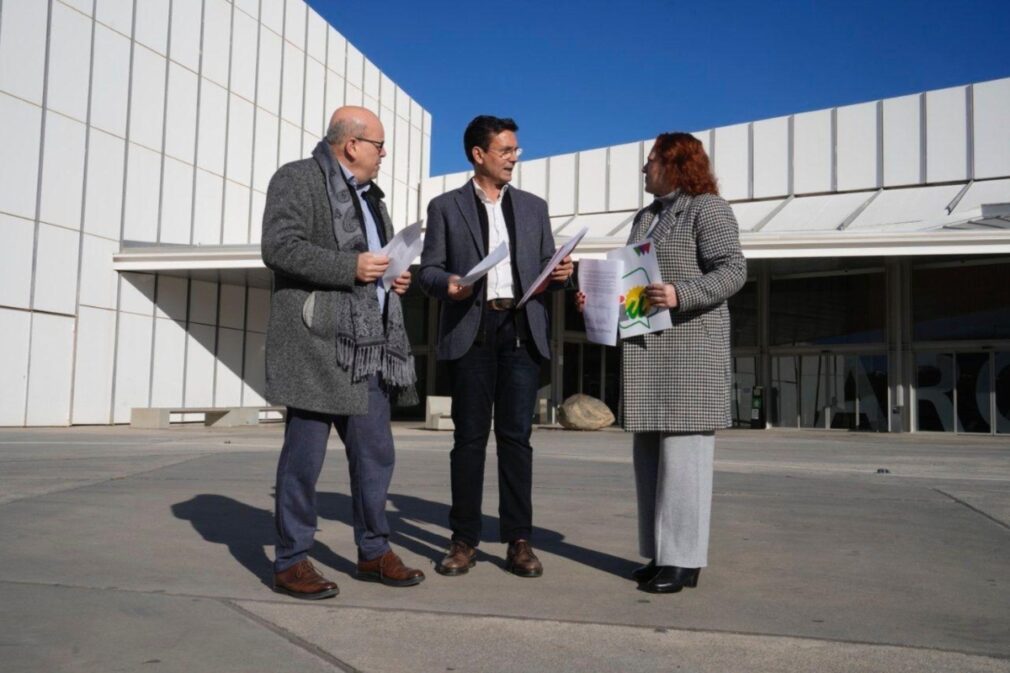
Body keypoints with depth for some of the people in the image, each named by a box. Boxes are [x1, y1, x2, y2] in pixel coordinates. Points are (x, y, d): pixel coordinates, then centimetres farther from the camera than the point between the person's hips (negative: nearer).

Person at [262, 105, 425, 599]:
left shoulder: (369, 194, 23)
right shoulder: (297, 179, -2)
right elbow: (279, 248, -14)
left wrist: (394, 276, 8)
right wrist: (350, 267, -18)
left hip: (368, 347, 8)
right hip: (316, 343, -8)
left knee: (375, 453, 10)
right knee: (305, 454, -1)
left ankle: (374, 552, 22)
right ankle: (291, 561, 10)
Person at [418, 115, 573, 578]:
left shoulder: (533, 207, 18)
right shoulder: (445, 207, 10)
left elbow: (545, 271, 17)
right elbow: (429, 270, 6)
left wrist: (559, 275, -5)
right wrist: (447, 284, -16)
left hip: (521, 329, 2)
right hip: (471, 331, -1)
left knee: (516, 435, 0)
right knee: (470, 436, 1)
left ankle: (519, 541, 6)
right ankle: (464, 540, 9)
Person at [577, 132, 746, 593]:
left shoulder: (707, 208, -3)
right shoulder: (645, 217, 22)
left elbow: (733, 270, -13)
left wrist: (680, 294, -26)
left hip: (690, 348, -8)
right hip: (645, 348, 8)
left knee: (682, 449, -7)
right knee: (649, 451, 7)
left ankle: (685, 560, -1)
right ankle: (662, 553, 15)